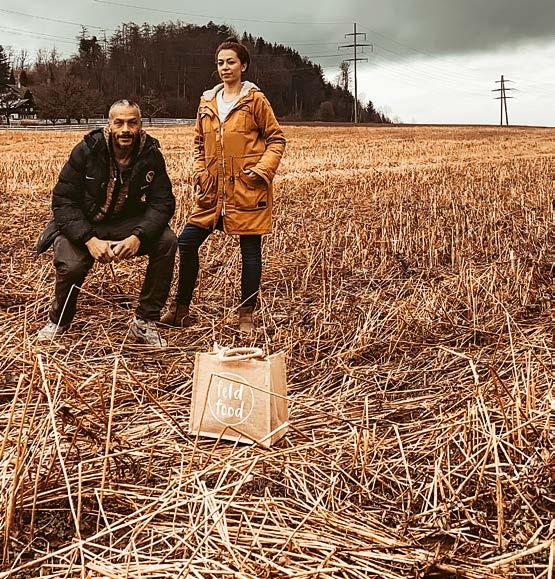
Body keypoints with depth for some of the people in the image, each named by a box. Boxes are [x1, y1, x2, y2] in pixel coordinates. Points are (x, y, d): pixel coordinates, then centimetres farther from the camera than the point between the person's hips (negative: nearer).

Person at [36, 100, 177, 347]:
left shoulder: (151, 154, -10)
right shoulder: (87, 150, -15)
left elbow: (163, 202, -12)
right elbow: (63, 201, -16)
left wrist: (138, 236, -32)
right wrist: (89, 239, -32)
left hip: (128, 224, 2)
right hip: (82, 225, -2)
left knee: (167, 242, -25)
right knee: (71, 265, -31)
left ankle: (144, 322, -11)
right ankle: (58, 321, 5)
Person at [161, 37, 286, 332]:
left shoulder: (255, 99, -1)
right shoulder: (207, 101, 12)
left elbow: (276, 139, 2)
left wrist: (263, 169, -11)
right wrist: (199, 173, 6)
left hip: (248, 189, -5)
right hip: (214, 189, 5)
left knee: (250, 249, 3)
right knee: (186, 242, 1)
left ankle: (246, 314, 16)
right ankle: (180, 309, 15)